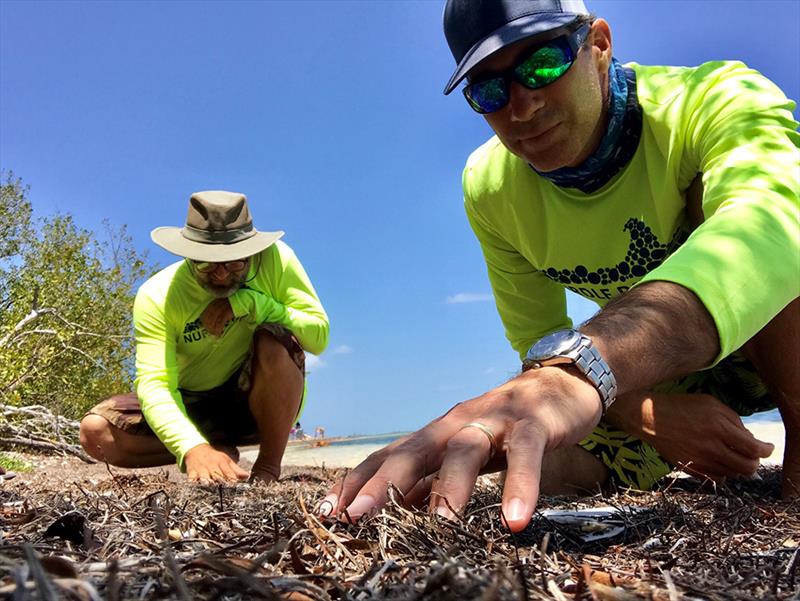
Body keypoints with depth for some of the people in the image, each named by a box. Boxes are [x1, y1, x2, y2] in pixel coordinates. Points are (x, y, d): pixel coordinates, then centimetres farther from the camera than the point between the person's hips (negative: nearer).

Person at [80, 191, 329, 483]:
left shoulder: (276, 259, -17)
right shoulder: (157, 297, -18)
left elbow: (319, 335, -19)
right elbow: (154, 383, -28)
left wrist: (251, 301, -31)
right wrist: (193, 448, -45)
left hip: (259, 404, -1)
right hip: (193, 408, 2)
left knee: (276, 342, -33)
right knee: (96, 432, -18)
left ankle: (269, 469, -15)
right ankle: (221, 451, -4)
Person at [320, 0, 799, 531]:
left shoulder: (718, 100, -28)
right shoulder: (491, 189, -16)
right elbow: (539, 343, -12)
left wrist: (581, 363, -67)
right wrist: (654, 414, -29)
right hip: (662, 370, 4)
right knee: (546, 465, -15)